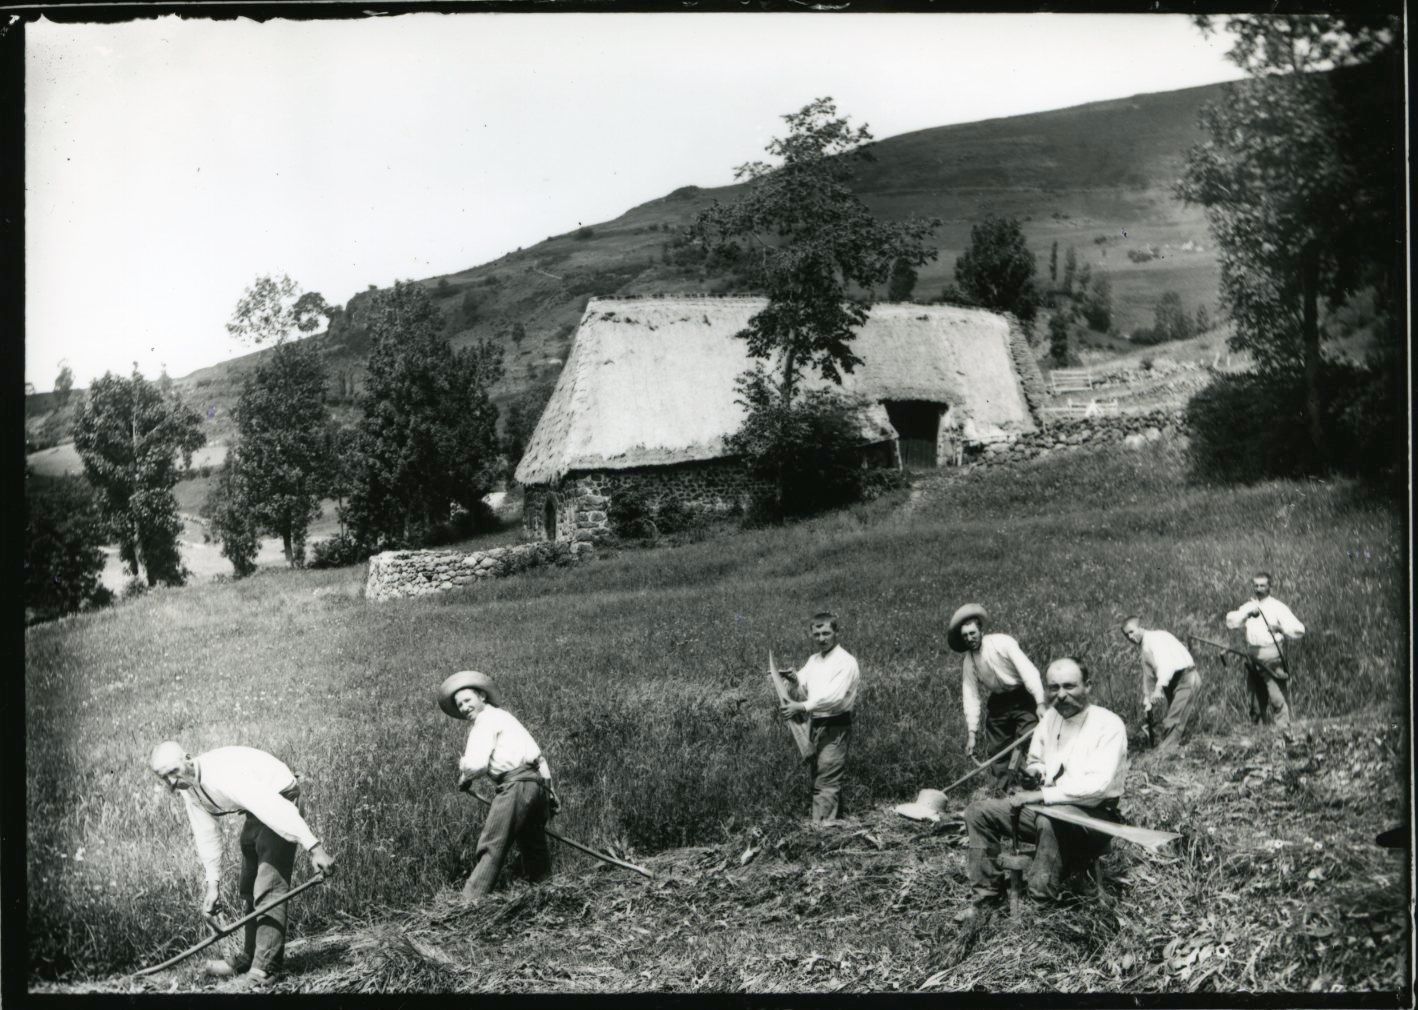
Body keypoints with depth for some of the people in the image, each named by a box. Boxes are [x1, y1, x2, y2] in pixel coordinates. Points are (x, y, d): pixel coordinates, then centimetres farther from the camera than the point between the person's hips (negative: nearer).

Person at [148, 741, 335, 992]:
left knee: (269, 887, -16)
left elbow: (273, 807, -41)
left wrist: (314, 848, -46)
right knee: (248, 889, 17)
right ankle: (249, 959, 30)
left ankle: (262, 972, -16)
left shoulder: (221, 774, -34)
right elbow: (207, 834, 4)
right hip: (256, 811, 10)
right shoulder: (187, 787, -5)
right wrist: (213, 884, -1)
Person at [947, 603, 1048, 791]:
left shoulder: (1003, 642, -17)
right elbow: (971, 697, -2)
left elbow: (1028, 670, -23)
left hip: (1023, 696, -5)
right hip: (998, 702, 5)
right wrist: (971, 733, -8)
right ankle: (1002, 789, 17)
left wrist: (1040, 703, -33)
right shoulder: (968, 662, -3)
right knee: (996, 748, 5)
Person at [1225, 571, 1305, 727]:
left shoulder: (1278, 607, 3)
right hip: (1253, 658, 5)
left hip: (1272, 657, -5)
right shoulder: (1247, 607, 16)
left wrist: (1280, 628, -18)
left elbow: (1299, 631, -2)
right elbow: (1231, 623, 1)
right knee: (1257, 701, 10)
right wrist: (1247, 613, -12)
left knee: (1278, 699, -12)